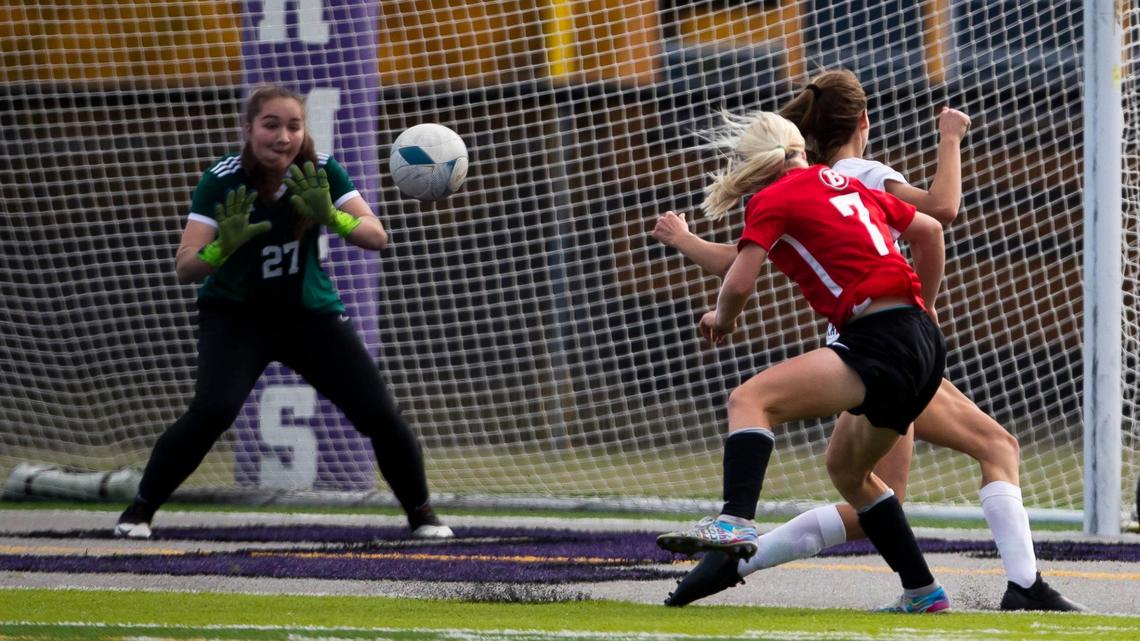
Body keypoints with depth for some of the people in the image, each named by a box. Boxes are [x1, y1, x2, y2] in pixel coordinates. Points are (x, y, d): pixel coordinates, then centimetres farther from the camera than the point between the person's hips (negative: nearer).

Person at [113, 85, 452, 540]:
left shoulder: (321, 172, -15)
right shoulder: (222, 182, -21)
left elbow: (377, 236, -21)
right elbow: (184, 268, -26)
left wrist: (330, 217, -41)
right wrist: (223, 246, -47)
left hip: (310, 313, 3)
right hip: (235, 314, -2)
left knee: (379, 414, -9)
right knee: (213, 409, -28)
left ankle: (421, 514, 15)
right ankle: (139, 510, -11)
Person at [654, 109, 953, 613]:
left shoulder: (772, 199, 0)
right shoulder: (846, 185, 22)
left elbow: (739, 282, -7)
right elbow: (929, 230, 27)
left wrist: (721, 319, 15)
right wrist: (921, 311, 36)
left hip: (880, 344, -9)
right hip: (924, 343, 9)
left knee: (750, 399, -19)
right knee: (845, 467, 27)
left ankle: (736, 522, -41)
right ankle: (922, 591, 31)